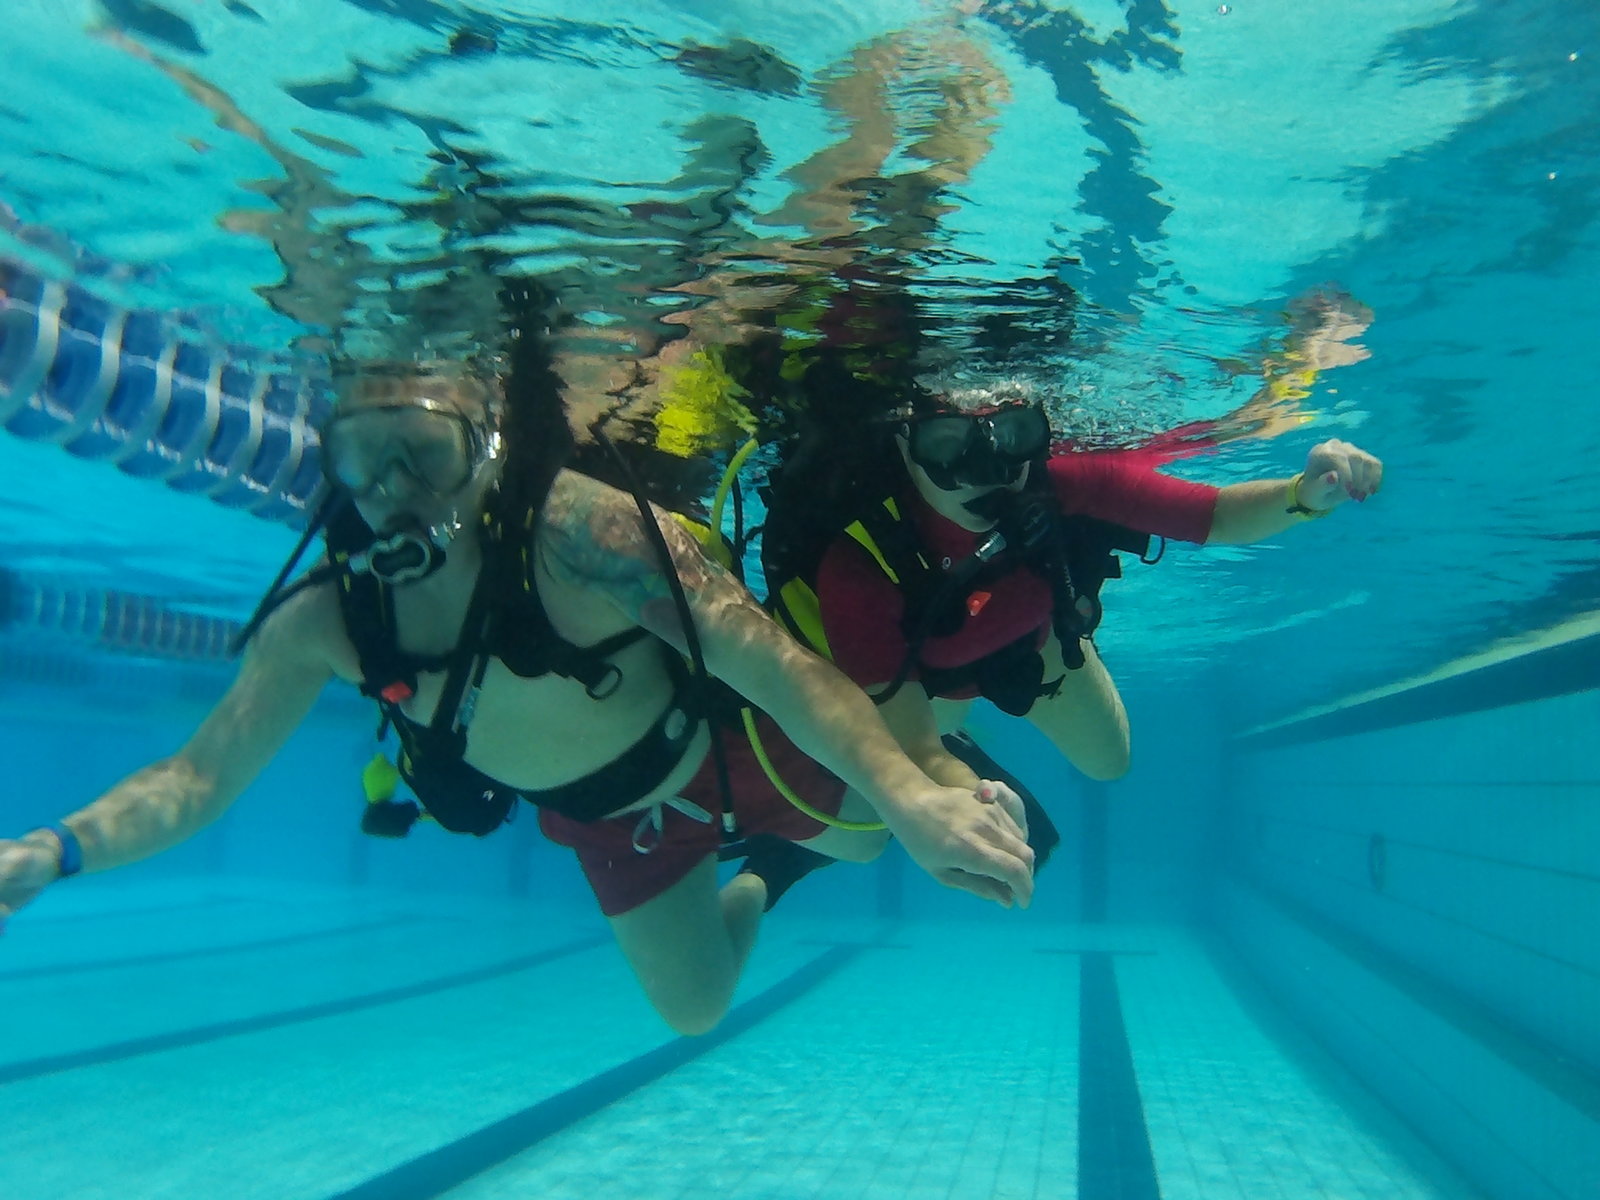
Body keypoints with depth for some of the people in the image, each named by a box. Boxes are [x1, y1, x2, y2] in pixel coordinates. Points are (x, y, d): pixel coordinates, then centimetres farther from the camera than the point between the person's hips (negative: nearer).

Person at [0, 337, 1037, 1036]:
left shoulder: (580, 535, -42)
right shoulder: (321, 621, -25)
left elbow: (779, 668, -44)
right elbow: (201, 775, -18)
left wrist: (909, 796, -56)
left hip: (724, 749, -4)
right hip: (610, 825, 4)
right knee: (693, 1012, 25)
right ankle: (758, 885, 58)